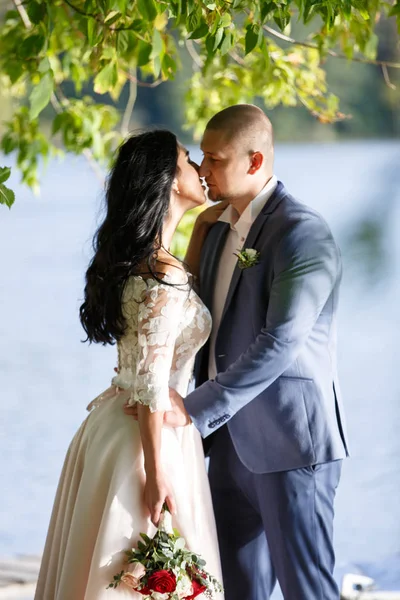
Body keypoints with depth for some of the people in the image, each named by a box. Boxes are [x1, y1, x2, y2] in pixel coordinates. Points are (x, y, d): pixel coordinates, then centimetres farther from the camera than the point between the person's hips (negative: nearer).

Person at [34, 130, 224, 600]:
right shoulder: (163, 276, -21)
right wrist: (157, 472, -20)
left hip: (112, 423, 9)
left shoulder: (129, 260, 6)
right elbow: (150, 385, -22)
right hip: (149, 436, -9)